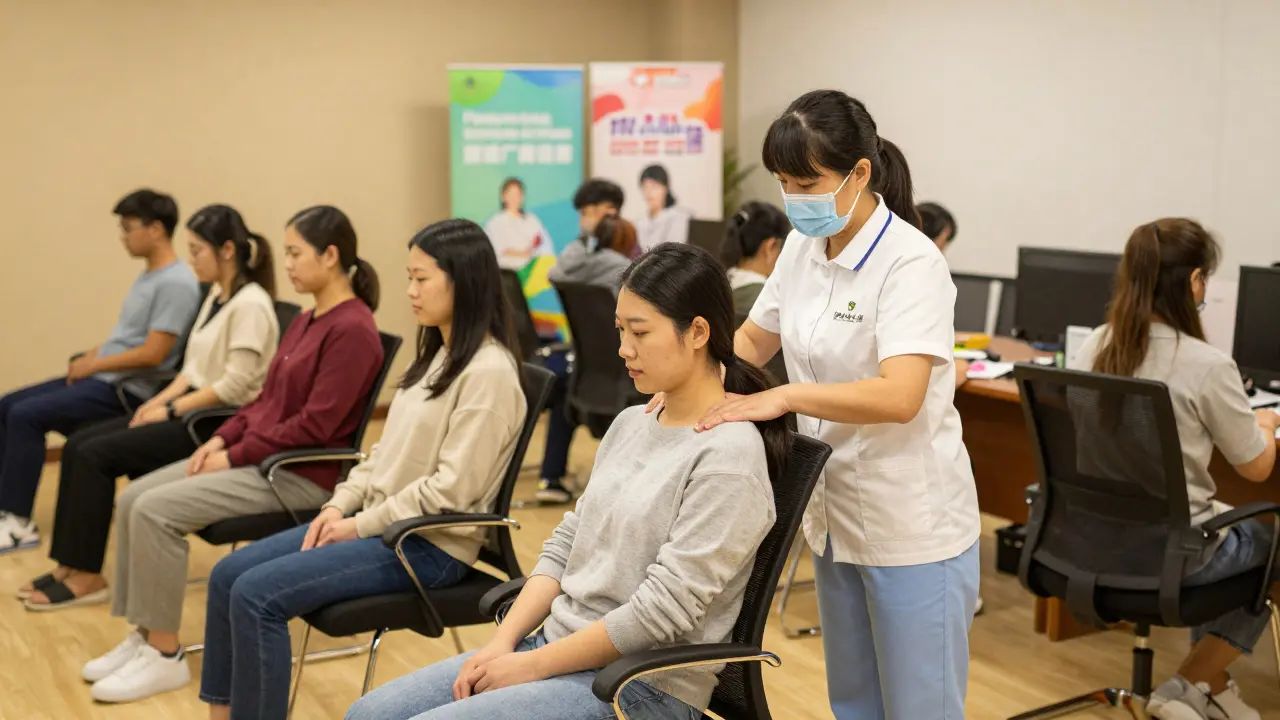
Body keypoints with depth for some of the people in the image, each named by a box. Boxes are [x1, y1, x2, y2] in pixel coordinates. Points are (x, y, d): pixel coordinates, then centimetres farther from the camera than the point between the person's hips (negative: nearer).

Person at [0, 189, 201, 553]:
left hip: (128, 391, -10)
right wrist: (90, 357, 4)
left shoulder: (175, 283, -17)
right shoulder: (149, 275, 14)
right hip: (105, 379, 10)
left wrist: (93, 365, -11)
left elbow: (152, 354, -22)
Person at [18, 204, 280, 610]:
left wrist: (170, 410, -15)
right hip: (191, 410, 9)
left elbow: (236, 386, -21)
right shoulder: (216, 296, 14)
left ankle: (87, 577, -6)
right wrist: (158, 401, 1)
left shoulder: (250, 304, -16)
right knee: (78, 445, -2)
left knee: (96, 455, -16)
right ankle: (70, 567, 1)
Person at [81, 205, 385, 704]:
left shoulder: (352, 329, -17)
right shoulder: (307, 320, 13)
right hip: (259, 455, 10)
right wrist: (223, 438, 2)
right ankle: (144, 637, 8)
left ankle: (165, 655, -7)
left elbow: (314, 426, -21)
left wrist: (236, 455, -16)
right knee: (134, 497, 0)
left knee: (156, 510, -19)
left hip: (303, 475, -10)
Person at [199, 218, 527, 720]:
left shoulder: (488, 372, -17)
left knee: (257, 594, -19)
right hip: (377, 523, 9)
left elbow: (451, 489, -21)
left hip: (429, 545, -9)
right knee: (229, 575, 1)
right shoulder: (437, 354, 13)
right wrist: (341, 505, 1)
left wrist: (360, 525, -14)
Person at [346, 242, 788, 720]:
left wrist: (530, 666, -13)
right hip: (558, 644, 8)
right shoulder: (631, 423, 8)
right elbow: (565, 546, 10)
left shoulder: (729, 455, -17)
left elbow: (660, 610, -19)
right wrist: (502, 643, -2)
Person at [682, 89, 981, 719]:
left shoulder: (909, 262, -19)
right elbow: (752, 340, 14)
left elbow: (900, 396, -31)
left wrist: (784, 397, -35)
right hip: (834, 517, 7)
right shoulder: (802, 248, 3)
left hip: (911, 528, -7)